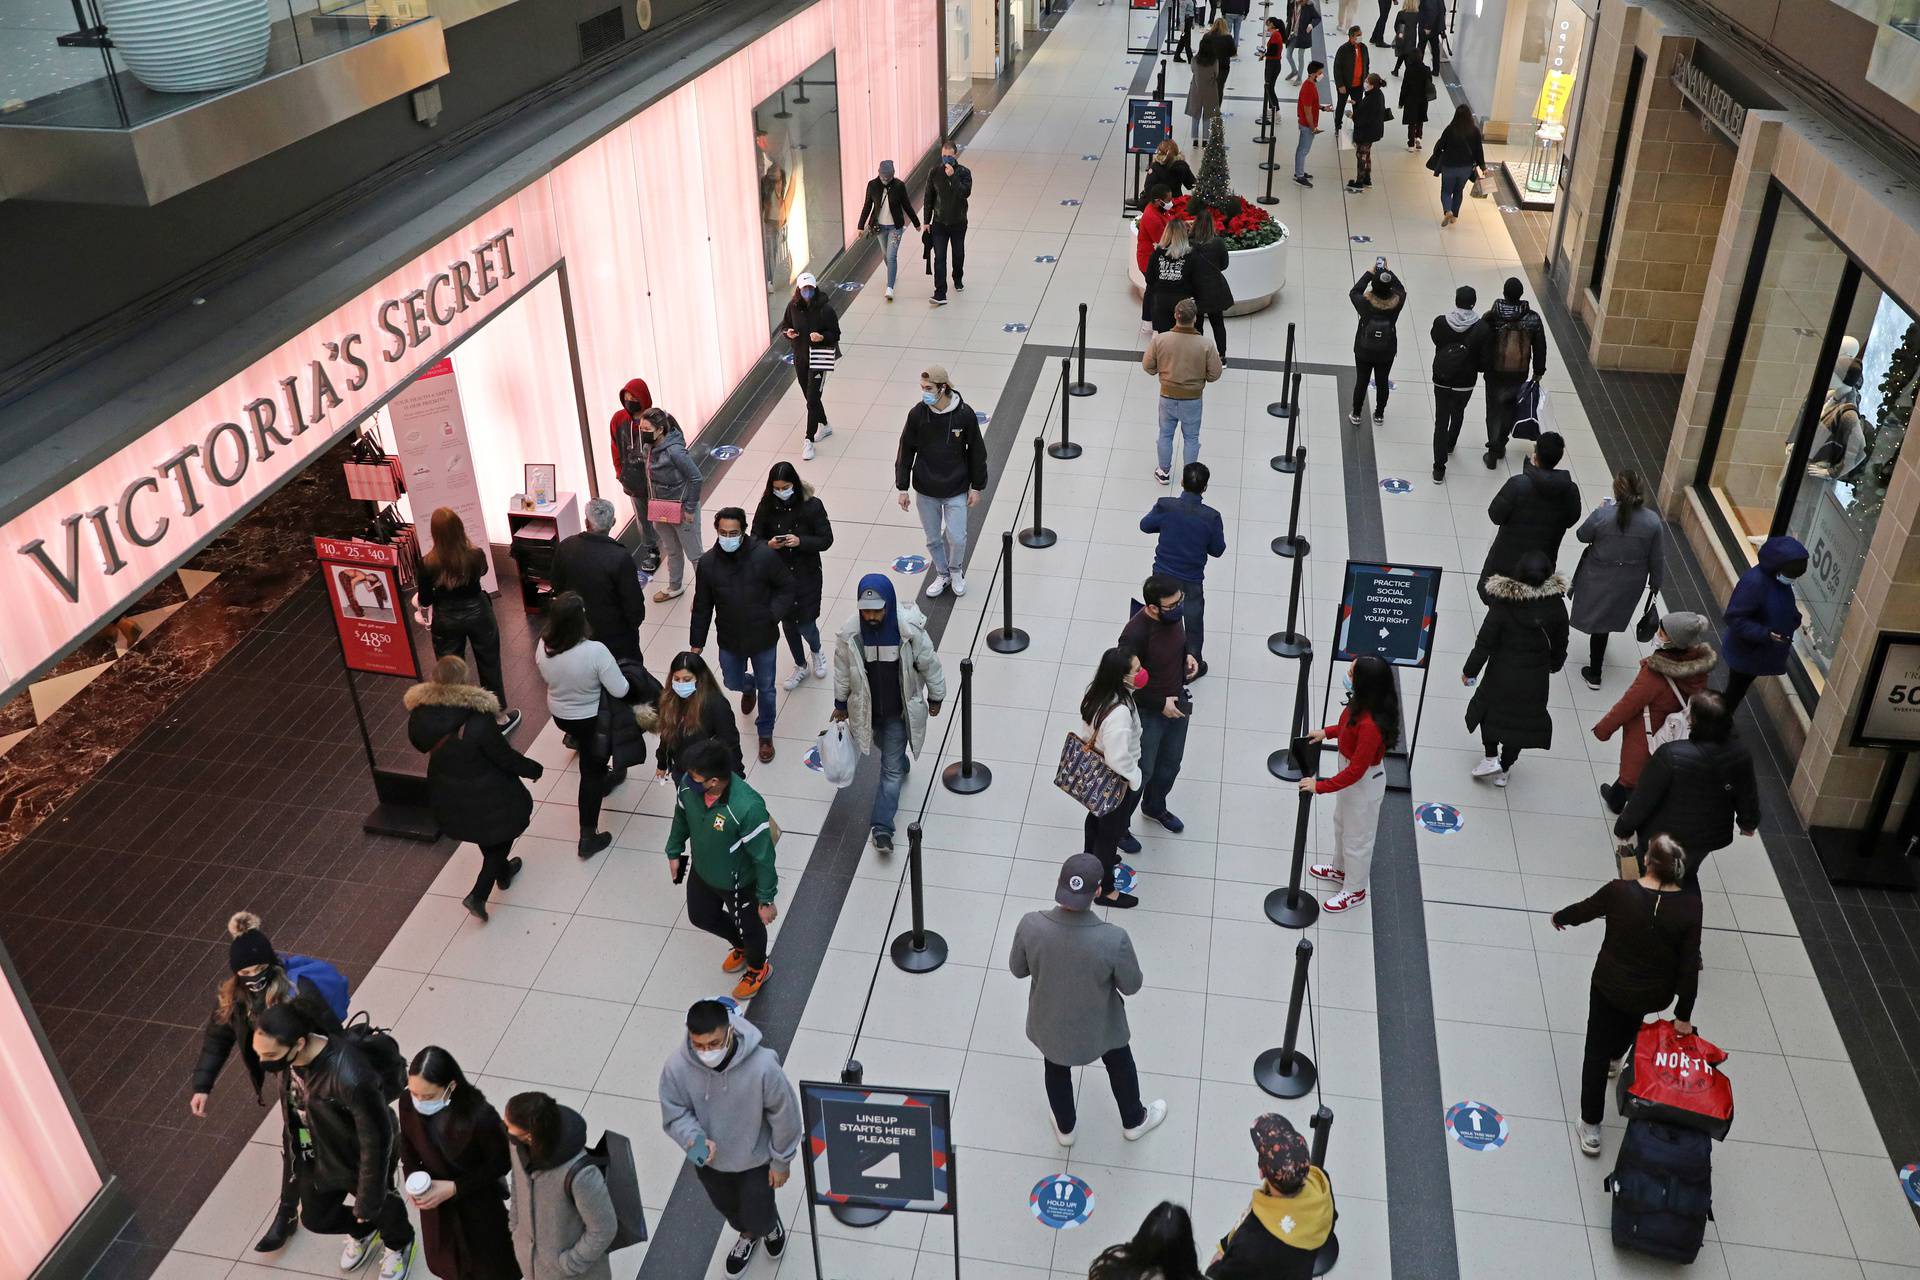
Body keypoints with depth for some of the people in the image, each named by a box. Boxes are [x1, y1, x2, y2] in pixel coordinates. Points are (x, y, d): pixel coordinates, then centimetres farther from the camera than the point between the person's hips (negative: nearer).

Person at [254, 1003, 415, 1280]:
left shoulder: (350, 1078, -44)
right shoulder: (286, 1056, -23)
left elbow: (376, 1140, -30)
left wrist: (368, 1199, -19)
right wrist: (291, 1143, 17)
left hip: (358, 1161, -6)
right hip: (316, 1158, 6)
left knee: (380, 1208, 25)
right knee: (315, 1219, 27)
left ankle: (398, 1244, 59)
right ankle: (363, 1231, 60)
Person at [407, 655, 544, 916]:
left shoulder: (420, 716, -19)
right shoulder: (478, 722, -34)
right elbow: (506, 757, -21)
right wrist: (534, 769, -4)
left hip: (448, 799, 6)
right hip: (488, 797, -6)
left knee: (486, 837, 32)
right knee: (501, 837, 23)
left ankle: (502, 871, 55)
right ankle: (478, 895, 24)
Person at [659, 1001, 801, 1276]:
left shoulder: (762, 1066, -37)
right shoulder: (677, 1064, -31)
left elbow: (784, 1115, -20)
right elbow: (674, 1113, -14)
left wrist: (781, 1161, -7)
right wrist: (694, 1139, -34)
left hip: (756, 1159, -3)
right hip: (709, 1160, 3)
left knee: (758, 1218, 18)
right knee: (727, 1208, 30)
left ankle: (772, 1224, 57)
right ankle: (748, 1235, 66)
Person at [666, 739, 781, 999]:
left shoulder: (748, 807, -42)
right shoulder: (689, 786, -25)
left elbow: (763, 858, -28)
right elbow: (681, 818, 0)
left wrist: (766, 899, -17)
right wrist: (674, 852, 13)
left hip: (739, 883, -6)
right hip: (702, 872, 6)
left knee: (748, 927, 23)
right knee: (700, 917, 31)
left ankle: (758, 969, 57)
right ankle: (741, 947, 62)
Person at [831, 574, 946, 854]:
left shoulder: (909, 629, -25)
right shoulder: (850, 631, -19)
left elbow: (929, 664, -9)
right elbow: (842, 669, -2)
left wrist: (935, 697, 2)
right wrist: (840, 704, 8)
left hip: (900, 710, -3)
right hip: (867, 708, 3)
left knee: (892, 768, 1)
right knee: (890, 755, 28)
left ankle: (882, 826, 8)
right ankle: (899, 765, 63)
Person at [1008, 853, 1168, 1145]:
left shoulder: (1030, 925, -31)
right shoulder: (1114, 940, -37)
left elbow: (1017, 969, -12)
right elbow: (1131, 986, -17)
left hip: (1049, 1022, 1)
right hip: (1099, 1027, -1)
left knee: (1056, 1069, 33)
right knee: (1120, 1065, 32)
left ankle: (1064, 1128, 58)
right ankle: (1134, 1121, 58)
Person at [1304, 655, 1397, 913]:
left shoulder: (1371, 725, -41)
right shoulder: (1362, 704, -16)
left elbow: (1356, 771, -32)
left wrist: (1320, 786, -26)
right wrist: (1327, 732, 6)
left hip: (1364, 784, -9)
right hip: (1351, 771, 9)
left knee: (1357, 838, 16)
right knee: (1341, 823, 32)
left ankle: (1354, 891, 40)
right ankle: (1341, 869, 57)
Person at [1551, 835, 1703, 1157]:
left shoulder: (1619, 892, -25)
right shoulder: (1690, 907, -22)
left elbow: (1584, 910, -5)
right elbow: (1689, 966, -16)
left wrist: (1559, 917, 18)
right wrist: (1683, 1015, -5)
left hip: (1610, 986, -2)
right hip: (1656, 995, 2)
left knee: (1597, 1051, 16)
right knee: (1632, 1014, 38)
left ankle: (1590, 1129, 20)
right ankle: (1615, 1058, 65)